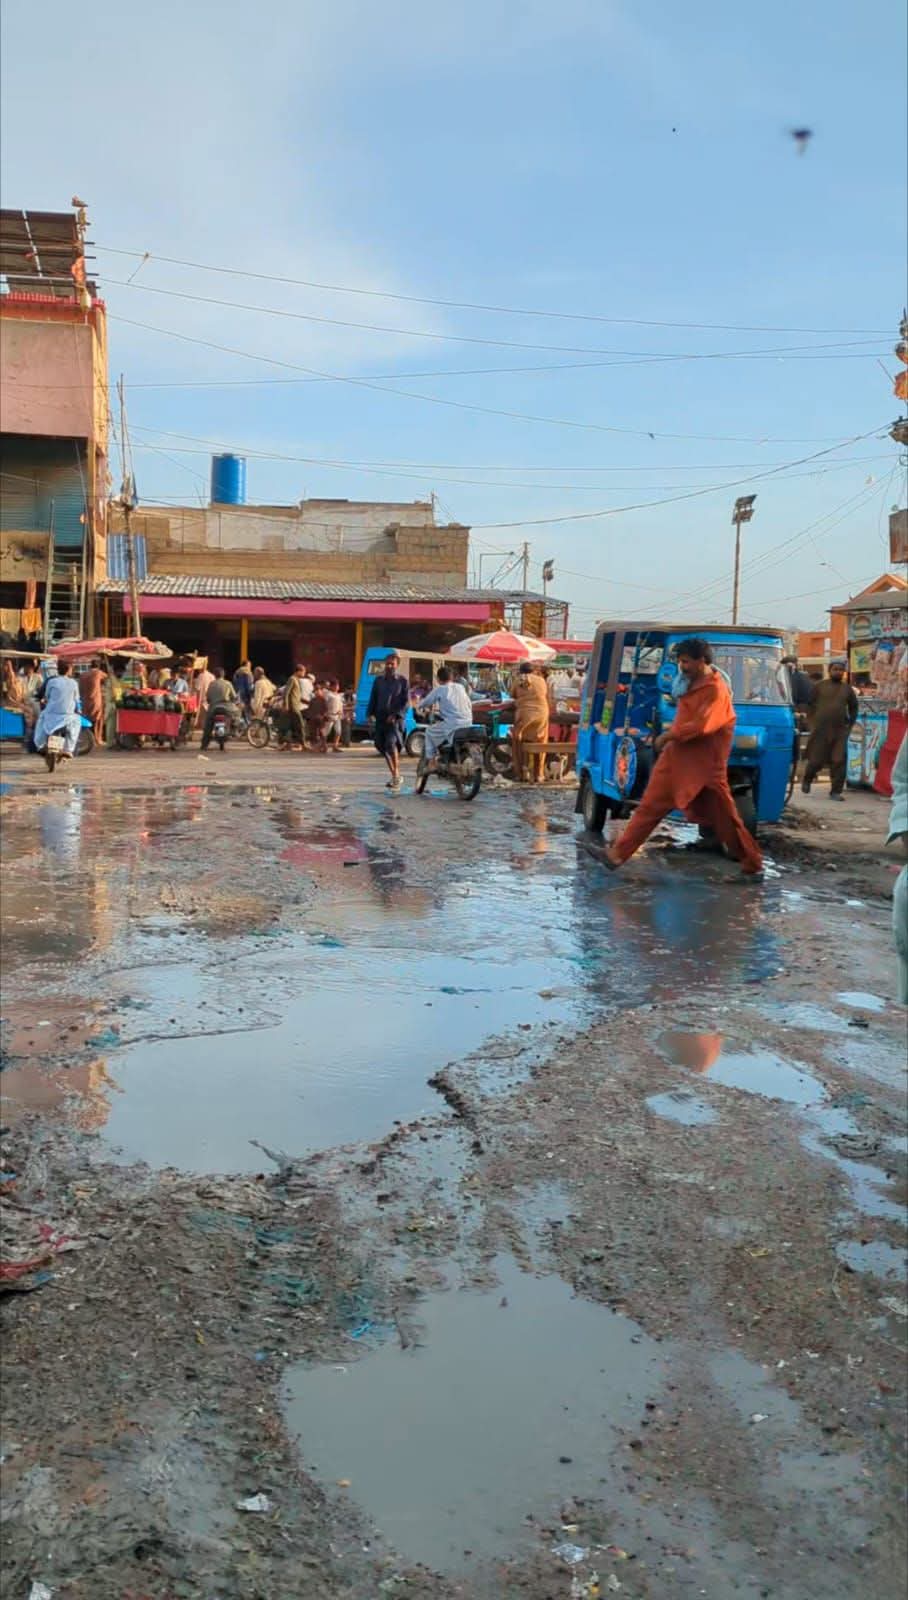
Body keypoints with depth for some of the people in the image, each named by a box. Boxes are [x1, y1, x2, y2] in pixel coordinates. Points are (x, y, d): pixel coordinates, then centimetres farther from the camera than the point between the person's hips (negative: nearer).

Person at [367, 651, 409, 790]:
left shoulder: (402, 681, 1)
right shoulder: (379, 680, 13)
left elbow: (406, 702, -2)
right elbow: (373, 698, 15)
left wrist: (396, 715, -15)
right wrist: (370, 713, 0)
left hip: (395, 719, -5)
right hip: (380, 718, 5)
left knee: (391, 743, -23)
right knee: (382, 746, 7)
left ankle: (396, 775, -18)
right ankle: (394, 776, 21)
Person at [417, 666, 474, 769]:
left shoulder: (439, 689, 3)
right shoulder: (461, 687, 16)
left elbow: (423, 703, 10)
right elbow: (469, 704, 21)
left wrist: (422, 707, 33)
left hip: (452, 725, -5)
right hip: (468, 724, 5)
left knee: (429, 731, 18)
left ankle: (431, 761, 11)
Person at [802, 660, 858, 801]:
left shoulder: (847, 689, 11)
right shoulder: (819, 686, 4)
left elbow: (853, 707, 20)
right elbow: (811, 704, 5)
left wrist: (850, 724, 12)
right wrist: (813, 722, 0)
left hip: (840, 731, 2)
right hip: (820, 730, -2)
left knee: (839, 761, -4)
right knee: (816, 760, 2)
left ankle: (835, 791, 1)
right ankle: (807, 781, 30)